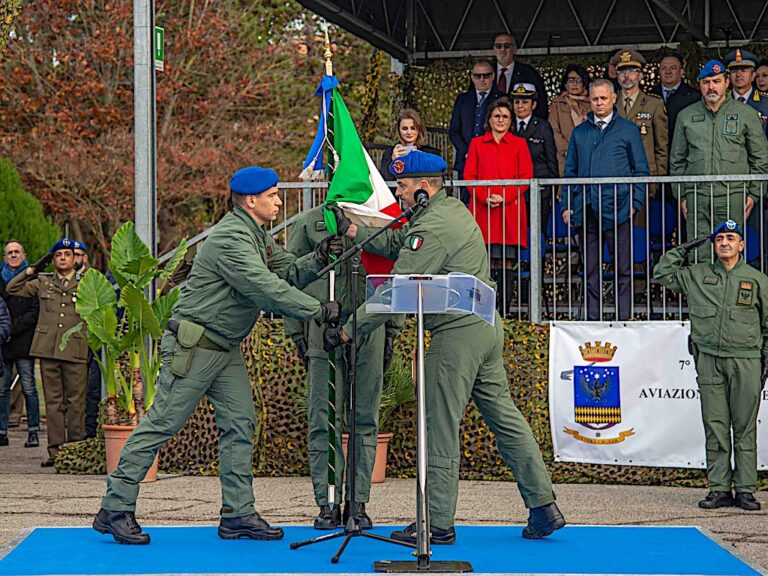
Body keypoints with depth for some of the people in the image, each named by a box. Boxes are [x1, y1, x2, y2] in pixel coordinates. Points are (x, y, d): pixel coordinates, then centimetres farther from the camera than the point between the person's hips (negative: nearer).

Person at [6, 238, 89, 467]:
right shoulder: (42, 283, 13)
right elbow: (12, 289, 16)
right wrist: (33, 269, 11)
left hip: (75, 351, -2)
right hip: (48, 350, 2)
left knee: (76, 402, -2)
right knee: (53, 402, 3)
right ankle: (55, 451, 5)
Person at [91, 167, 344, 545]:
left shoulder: (258, 236, 13)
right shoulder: (231, 239, -20)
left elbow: (289, 273, 11)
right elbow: (268, 290, -25)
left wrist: (319, 258, -8)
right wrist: (320, 311, -22)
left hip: (226, 348, 10)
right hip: (193, 346, -10)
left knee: (240, 424, 5)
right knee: (161, 424, -6)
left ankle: (238, 514, 8)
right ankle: (115, 509, -1)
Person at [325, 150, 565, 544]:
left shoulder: (433, 228, -16)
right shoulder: (453, 209, 14)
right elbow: (395, 243, 21)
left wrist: (348, 330, -13)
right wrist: (353, 231, 12)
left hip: (457, 332, -10)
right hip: (487, 326, 10)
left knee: (441, 429, -3)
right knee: (504, 418, 12)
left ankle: (438, 524, 1)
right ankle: (543, 507, 12)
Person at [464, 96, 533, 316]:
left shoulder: (519, 144, 10)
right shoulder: (476, 144, 13)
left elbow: (526, 177, 4)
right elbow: (469, 175, 7)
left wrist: (504, 197, -9)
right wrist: (484, 197, -8)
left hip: (510, 210, 0)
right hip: (482, 211, 0)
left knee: (507, 263, -5)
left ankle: (504, 312, -2)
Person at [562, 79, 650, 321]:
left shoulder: (628, 130, 7)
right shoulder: (579, 132, 15)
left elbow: (641, 171, 6)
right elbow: (570, 171, 16)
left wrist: (635, 203, -4)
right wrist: (567, 205, 7)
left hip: (617, 209, -3)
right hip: (586, 210, 3)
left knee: (623, 268, -2)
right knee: (591, 269, 6)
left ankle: (623, 319, 2)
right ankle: (593, 319, 10)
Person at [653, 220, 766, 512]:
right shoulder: (697, 275, 12)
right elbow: (662, 273, 19)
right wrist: (684, 249, 14)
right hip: (709, 359, 1)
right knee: (715, 427, 1)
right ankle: (719, 489, 4)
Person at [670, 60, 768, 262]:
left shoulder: (746, 114, 8)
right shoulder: (686, 116, 12)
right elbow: (677, 160, 16)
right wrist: (681, 196, 9)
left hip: (732, 195, -1)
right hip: (696, 197, 1)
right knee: (699, 256, -4)